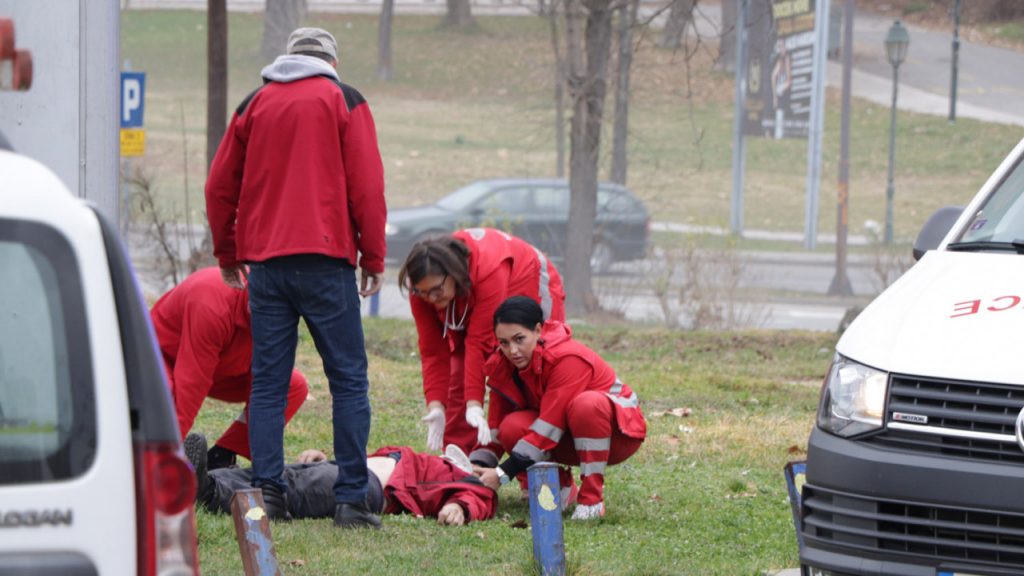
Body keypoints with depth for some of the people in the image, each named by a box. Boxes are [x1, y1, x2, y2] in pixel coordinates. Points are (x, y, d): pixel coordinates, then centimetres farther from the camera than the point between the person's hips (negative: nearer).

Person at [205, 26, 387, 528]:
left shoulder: (255, 103, 14)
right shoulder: (344, 101, 4)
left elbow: (220, 186, 15)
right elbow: (366, 186, -3)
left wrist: (227, 254, 26)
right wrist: (373, 258, 4)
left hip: (264, 261, 4)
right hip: (325, 260, -3)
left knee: (268, 382, 7)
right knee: (348, 379, 0)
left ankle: (267, 491, -1)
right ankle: (351, 499, -6)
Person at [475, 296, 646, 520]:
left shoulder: (568, 358, -28)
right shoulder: (503, 365, -7)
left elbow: (549, 426, -32)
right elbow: (495, 425, -3)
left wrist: (503, 474, -33)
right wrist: (478, 470, -18)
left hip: (616, 430, -6)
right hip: (569, 442, 6)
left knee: (586, 404, -39)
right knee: (513, 427, -23)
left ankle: (592, 498, -28)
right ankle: (557, 485, 2)